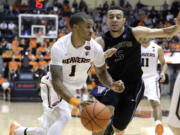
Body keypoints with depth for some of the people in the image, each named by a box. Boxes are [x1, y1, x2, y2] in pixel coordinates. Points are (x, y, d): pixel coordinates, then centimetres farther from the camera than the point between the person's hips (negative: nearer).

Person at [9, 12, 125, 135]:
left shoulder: (95, 48, -17)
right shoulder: (59, 47, -29)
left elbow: (101, 72, 1)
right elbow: (57, 82, -34)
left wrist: (112, 85, -22)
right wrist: (77, 103, -48)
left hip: (71, 90, 5)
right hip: (53, 87, -5)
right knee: (63, 116, -33)